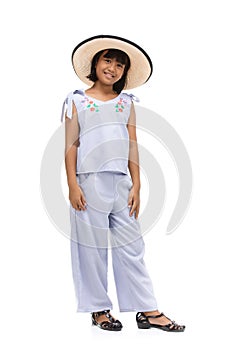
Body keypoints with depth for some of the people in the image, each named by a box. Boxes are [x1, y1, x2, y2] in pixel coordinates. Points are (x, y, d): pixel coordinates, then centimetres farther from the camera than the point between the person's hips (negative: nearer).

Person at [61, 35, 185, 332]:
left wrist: (136, 186, 3)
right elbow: (71, 145, 1)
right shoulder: (77, 101, 6)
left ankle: (147, 311, 9)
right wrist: (72, 186, -7)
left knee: (131, 246, 5)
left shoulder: (127, 103, 14)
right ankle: (99, 309, 16)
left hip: (121, 183, 3)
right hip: (90, 182, -3)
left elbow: (133, 146, 10)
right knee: (93, 248, 3)